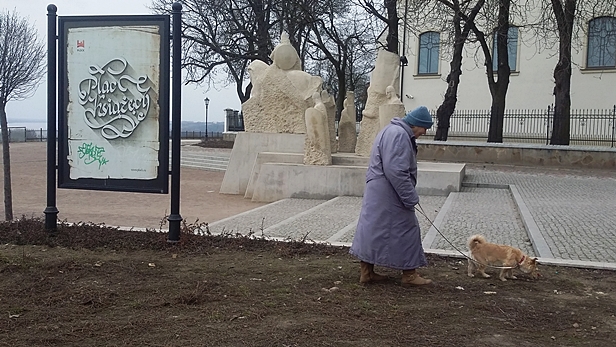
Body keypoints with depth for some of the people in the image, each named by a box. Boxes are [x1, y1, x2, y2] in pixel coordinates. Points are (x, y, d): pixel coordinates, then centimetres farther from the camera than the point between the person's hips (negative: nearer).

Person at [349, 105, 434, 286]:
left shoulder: (393, 131, 17)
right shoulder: (399, 135, -18)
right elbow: (396, 171, -25)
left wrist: (409, 196, 23)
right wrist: (411, 198, -19)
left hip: (377, 194, 10)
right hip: (388, 195, -10)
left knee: (373, 229, 11)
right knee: (405, 230, 0)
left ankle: (366, 272, 17)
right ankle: (409, 274, 10)